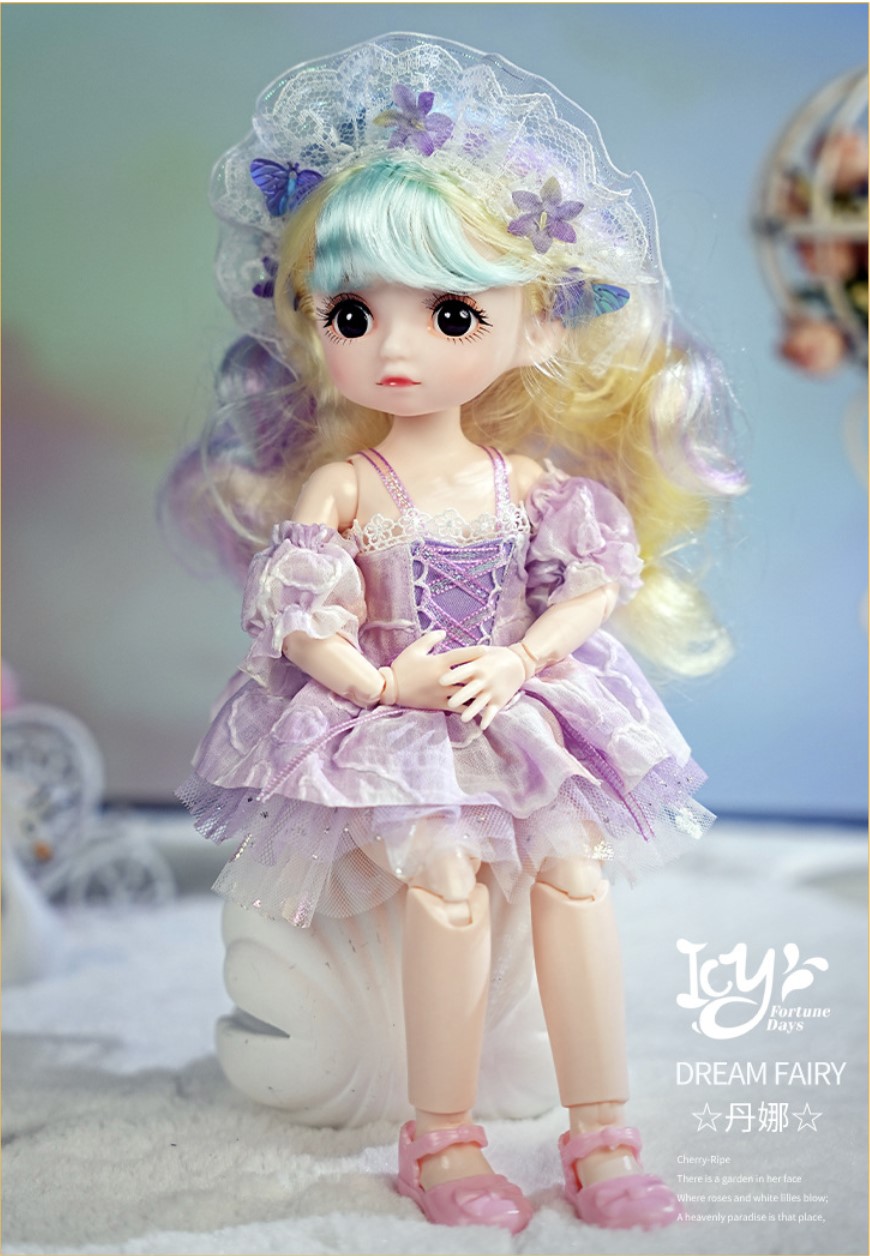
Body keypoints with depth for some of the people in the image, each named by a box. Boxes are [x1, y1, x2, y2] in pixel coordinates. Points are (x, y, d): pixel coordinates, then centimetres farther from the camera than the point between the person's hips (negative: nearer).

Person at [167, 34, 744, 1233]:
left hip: (520, 707, 3)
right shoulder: (340, 485, -5)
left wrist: (520, 659, -15)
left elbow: (598, 585, 0)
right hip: (387, 722, -3)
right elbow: (295, 619, -8)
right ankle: (441, 1138, -6)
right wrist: (383, 682, -21)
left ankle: (602, 1136, -1)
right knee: (445, 877, -22)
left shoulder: (529, 478, 2)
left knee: (574, 867, -13)